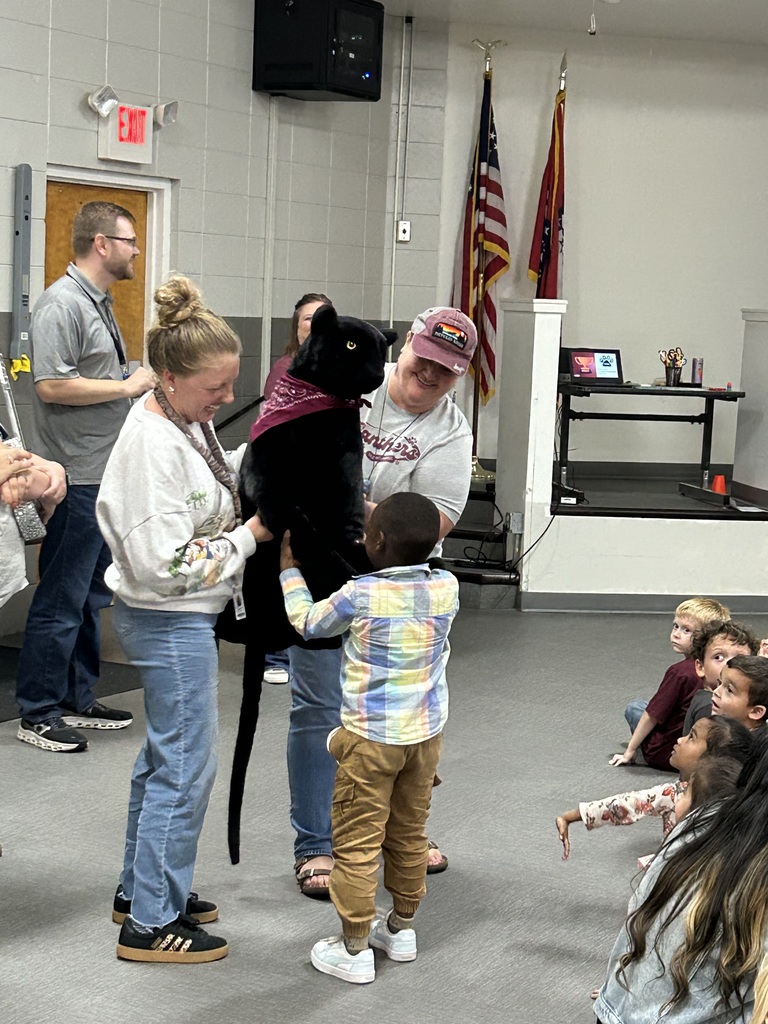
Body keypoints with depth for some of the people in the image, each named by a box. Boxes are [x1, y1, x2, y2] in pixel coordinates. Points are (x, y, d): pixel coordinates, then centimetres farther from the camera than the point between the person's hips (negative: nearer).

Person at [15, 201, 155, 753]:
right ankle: (38, 714, 6)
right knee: (62, 598, -3)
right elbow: (51, 385, -23)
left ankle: (78, 701, 26)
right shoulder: (63, 303, -14)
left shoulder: (99, 302, 17)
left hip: (107, 474, 10)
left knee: (91, 596, 16)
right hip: (78, 479, -10)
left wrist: (143, 382, 12)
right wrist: (128, 385, -16)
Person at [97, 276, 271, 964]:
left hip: (184, 617, 10)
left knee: (165, 757, 20)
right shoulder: (153, 444, -25)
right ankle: (152, 923, 10)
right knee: (186, 765, -2)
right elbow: (165, 563, -28)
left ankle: (141, 889, 35)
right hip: (169, 622, -10)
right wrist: (250, 534, -19)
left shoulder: (187, 420, 5)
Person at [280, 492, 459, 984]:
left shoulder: (360, 596, -19)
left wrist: (289, 566, 13)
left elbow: (308, 623, -1)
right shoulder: (447, 588, -7)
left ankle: (354, 949, 10)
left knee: (357, 844, 4)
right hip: (426, 735, 6)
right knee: (409, 834, 20)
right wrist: (383, 519, 20)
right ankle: (401, 928, 34)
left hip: (371, 739, -6)